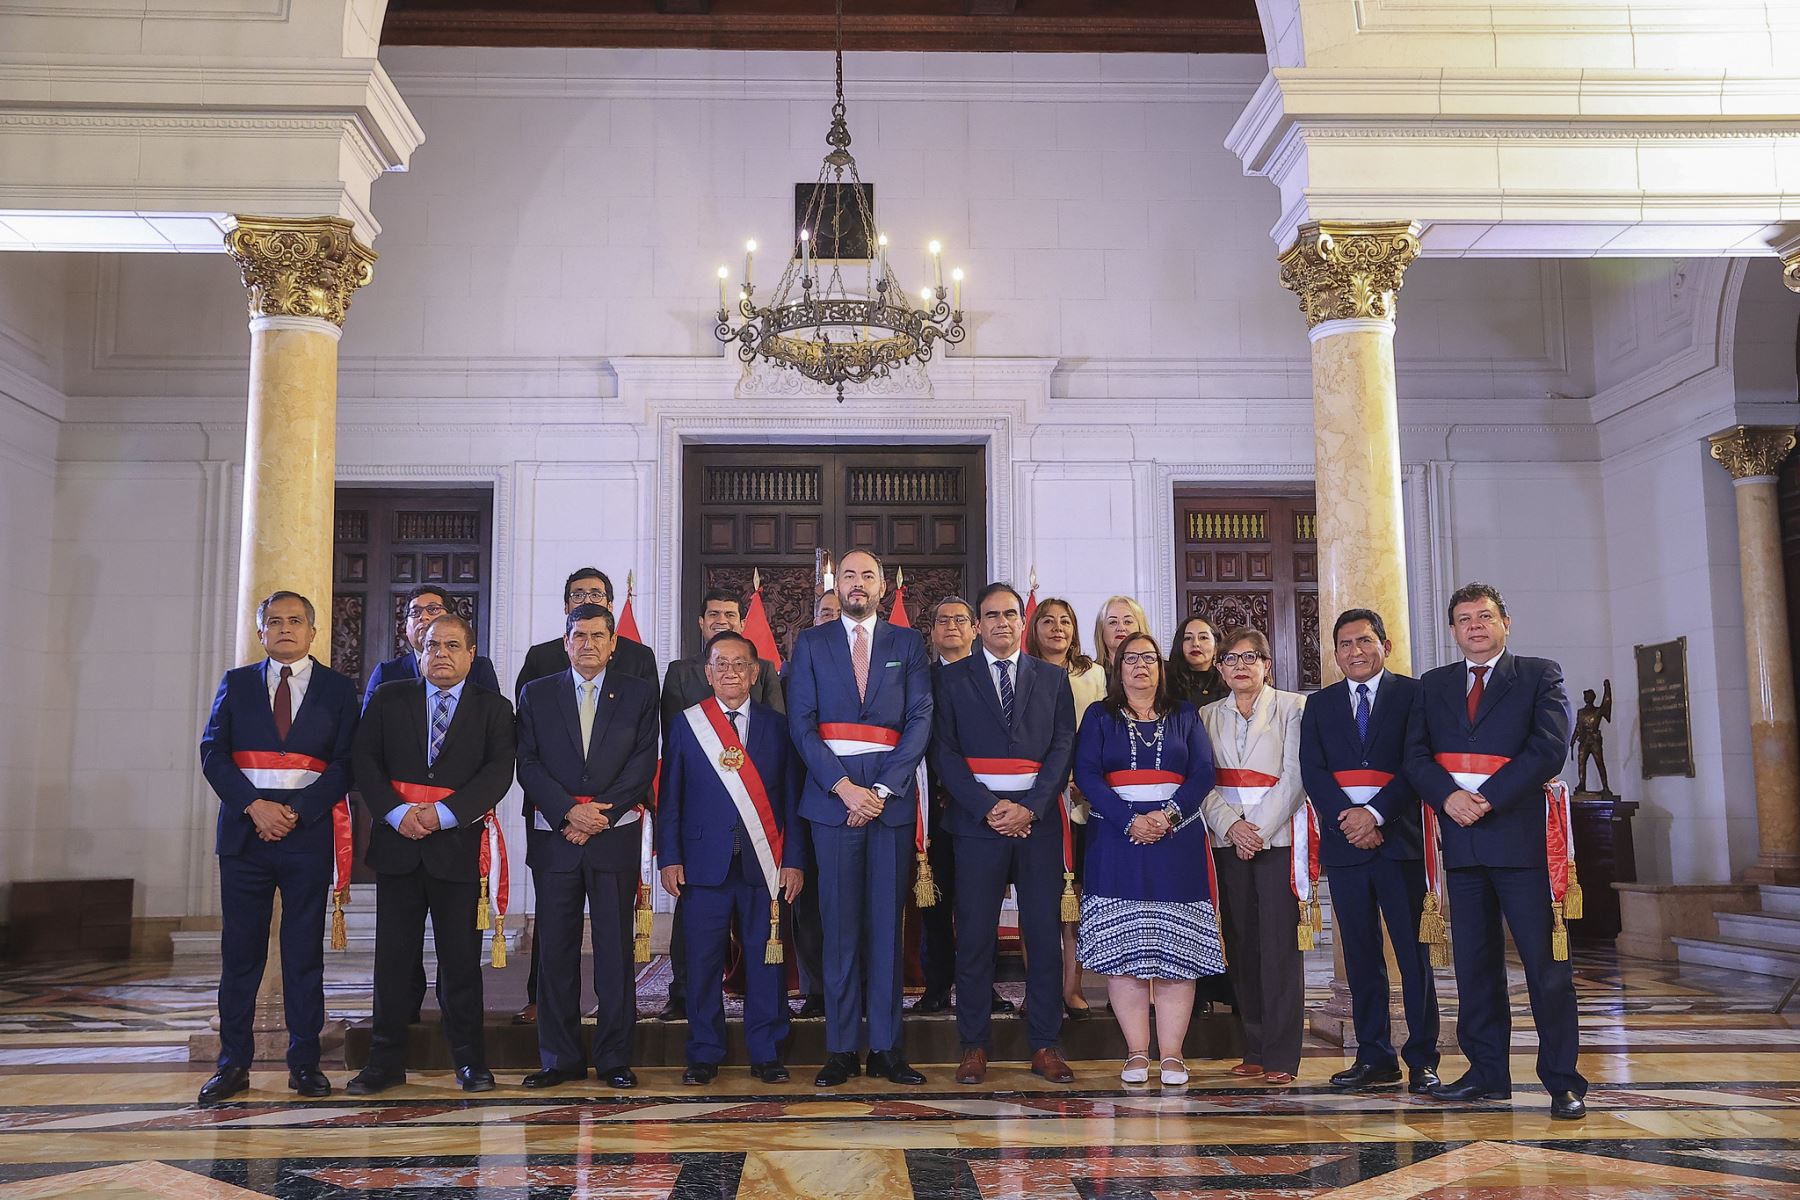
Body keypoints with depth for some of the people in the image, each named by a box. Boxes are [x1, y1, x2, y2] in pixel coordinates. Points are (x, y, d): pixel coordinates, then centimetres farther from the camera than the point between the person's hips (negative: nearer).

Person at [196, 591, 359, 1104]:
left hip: (308, 831, -1)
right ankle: (233, 1062, 12)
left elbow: (346, 764, 1)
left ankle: (304, 1061, 10)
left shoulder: (337, 689, 7)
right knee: (240, 948, 4)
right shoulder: (236, 683, 11)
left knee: (304, 949, 3)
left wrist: (297, 811, -11)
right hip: (244, 830, 1)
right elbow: (212, 753, 4)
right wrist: (254, 806, -10)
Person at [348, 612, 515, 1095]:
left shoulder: (493, 708, 5)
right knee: (394, 956, 6)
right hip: (398, 844, 2)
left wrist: (443, 813, -15)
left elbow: (499, 771, -5)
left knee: (461, 958, 3)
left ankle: (469, 1060, 14)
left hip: (459, 846, -1)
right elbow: (365, 761, 4)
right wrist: (397, 812, -11)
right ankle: (386, 1062, 16)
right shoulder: (388, 699, 11)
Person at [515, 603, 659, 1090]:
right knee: (555, 948, 3)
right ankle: (560, 1058, 12)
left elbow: (644, 763, 1)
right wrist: (569, 812, -11)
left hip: (616, 834, -1)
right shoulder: (535, 694, 11)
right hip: (553, 836, 1)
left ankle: (615, 1058, 9)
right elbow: (528, 764, 3)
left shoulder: (639, 694, 9)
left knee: (615, 948, 0)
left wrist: (602, 814, -10)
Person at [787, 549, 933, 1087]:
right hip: (832, 794, 0)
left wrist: (882, 789, -9)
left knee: (887, 922, 3)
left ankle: (887, 1047, 9)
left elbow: (920, 719, 2)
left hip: (892, 795, 1)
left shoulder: (907, 644, 11)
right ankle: (841, 1048, 6)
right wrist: (843, 787, -10)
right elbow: (801, 724, 1)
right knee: (840, 924, 0)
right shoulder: (811, 644, 10)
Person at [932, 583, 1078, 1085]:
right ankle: (974, 1047, 9)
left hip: (1038, 817, 1)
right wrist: (986, 808, -11)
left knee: (1045, 933, 3)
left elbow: (1063, 748, 4)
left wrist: (1031, 808, -9)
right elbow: (945, 751, 0)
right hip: (977, 817, -1)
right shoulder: (954, 678, 7)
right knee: (974, 935, 0)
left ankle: (1045, 1047, 11)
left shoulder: (1053, 678, 11)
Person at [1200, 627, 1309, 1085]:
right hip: (1228, 841, 4)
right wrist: (1231, 824, -10)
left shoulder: (1292, 708, 4)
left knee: (1280, 945, -7)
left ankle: (1281, 1056, -3)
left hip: (1279, 836, -3)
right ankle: (1254, 1050, 12)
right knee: (1241, 945, 4)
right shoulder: (1208, 716, 14)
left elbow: (1294, 775, -4)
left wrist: (1259, 828, -12)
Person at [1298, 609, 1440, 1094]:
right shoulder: (1319, 705, 14)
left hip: (1399, 837, -3)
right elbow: (1312, 771, 4)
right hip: (1343, 838, 3)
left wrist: (1375, 813, -15)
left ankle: (1422, 1058, 7)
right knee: (1360, 954, 7)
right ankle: (1374, 1056, 14)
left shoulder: (1413, 694, 3)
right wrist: (1346, 818, -10)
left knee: (1413, 952, 0)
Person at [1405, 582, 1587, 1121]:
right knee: (1474, 962, 8)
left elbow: (1549, 749, -8)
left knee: (1545, 963, -3)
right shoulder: (1433, 685, 16)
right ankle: (1487, 1072, 17)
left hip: (1520, 834, -4)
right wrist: (1449, 795, -13)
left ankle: (1563, 1080, 4)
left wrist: (1488, 799, -14)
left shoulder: (1540, 676, 5)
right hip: (1460, 838, 4)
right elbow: (1415, 756, 6)